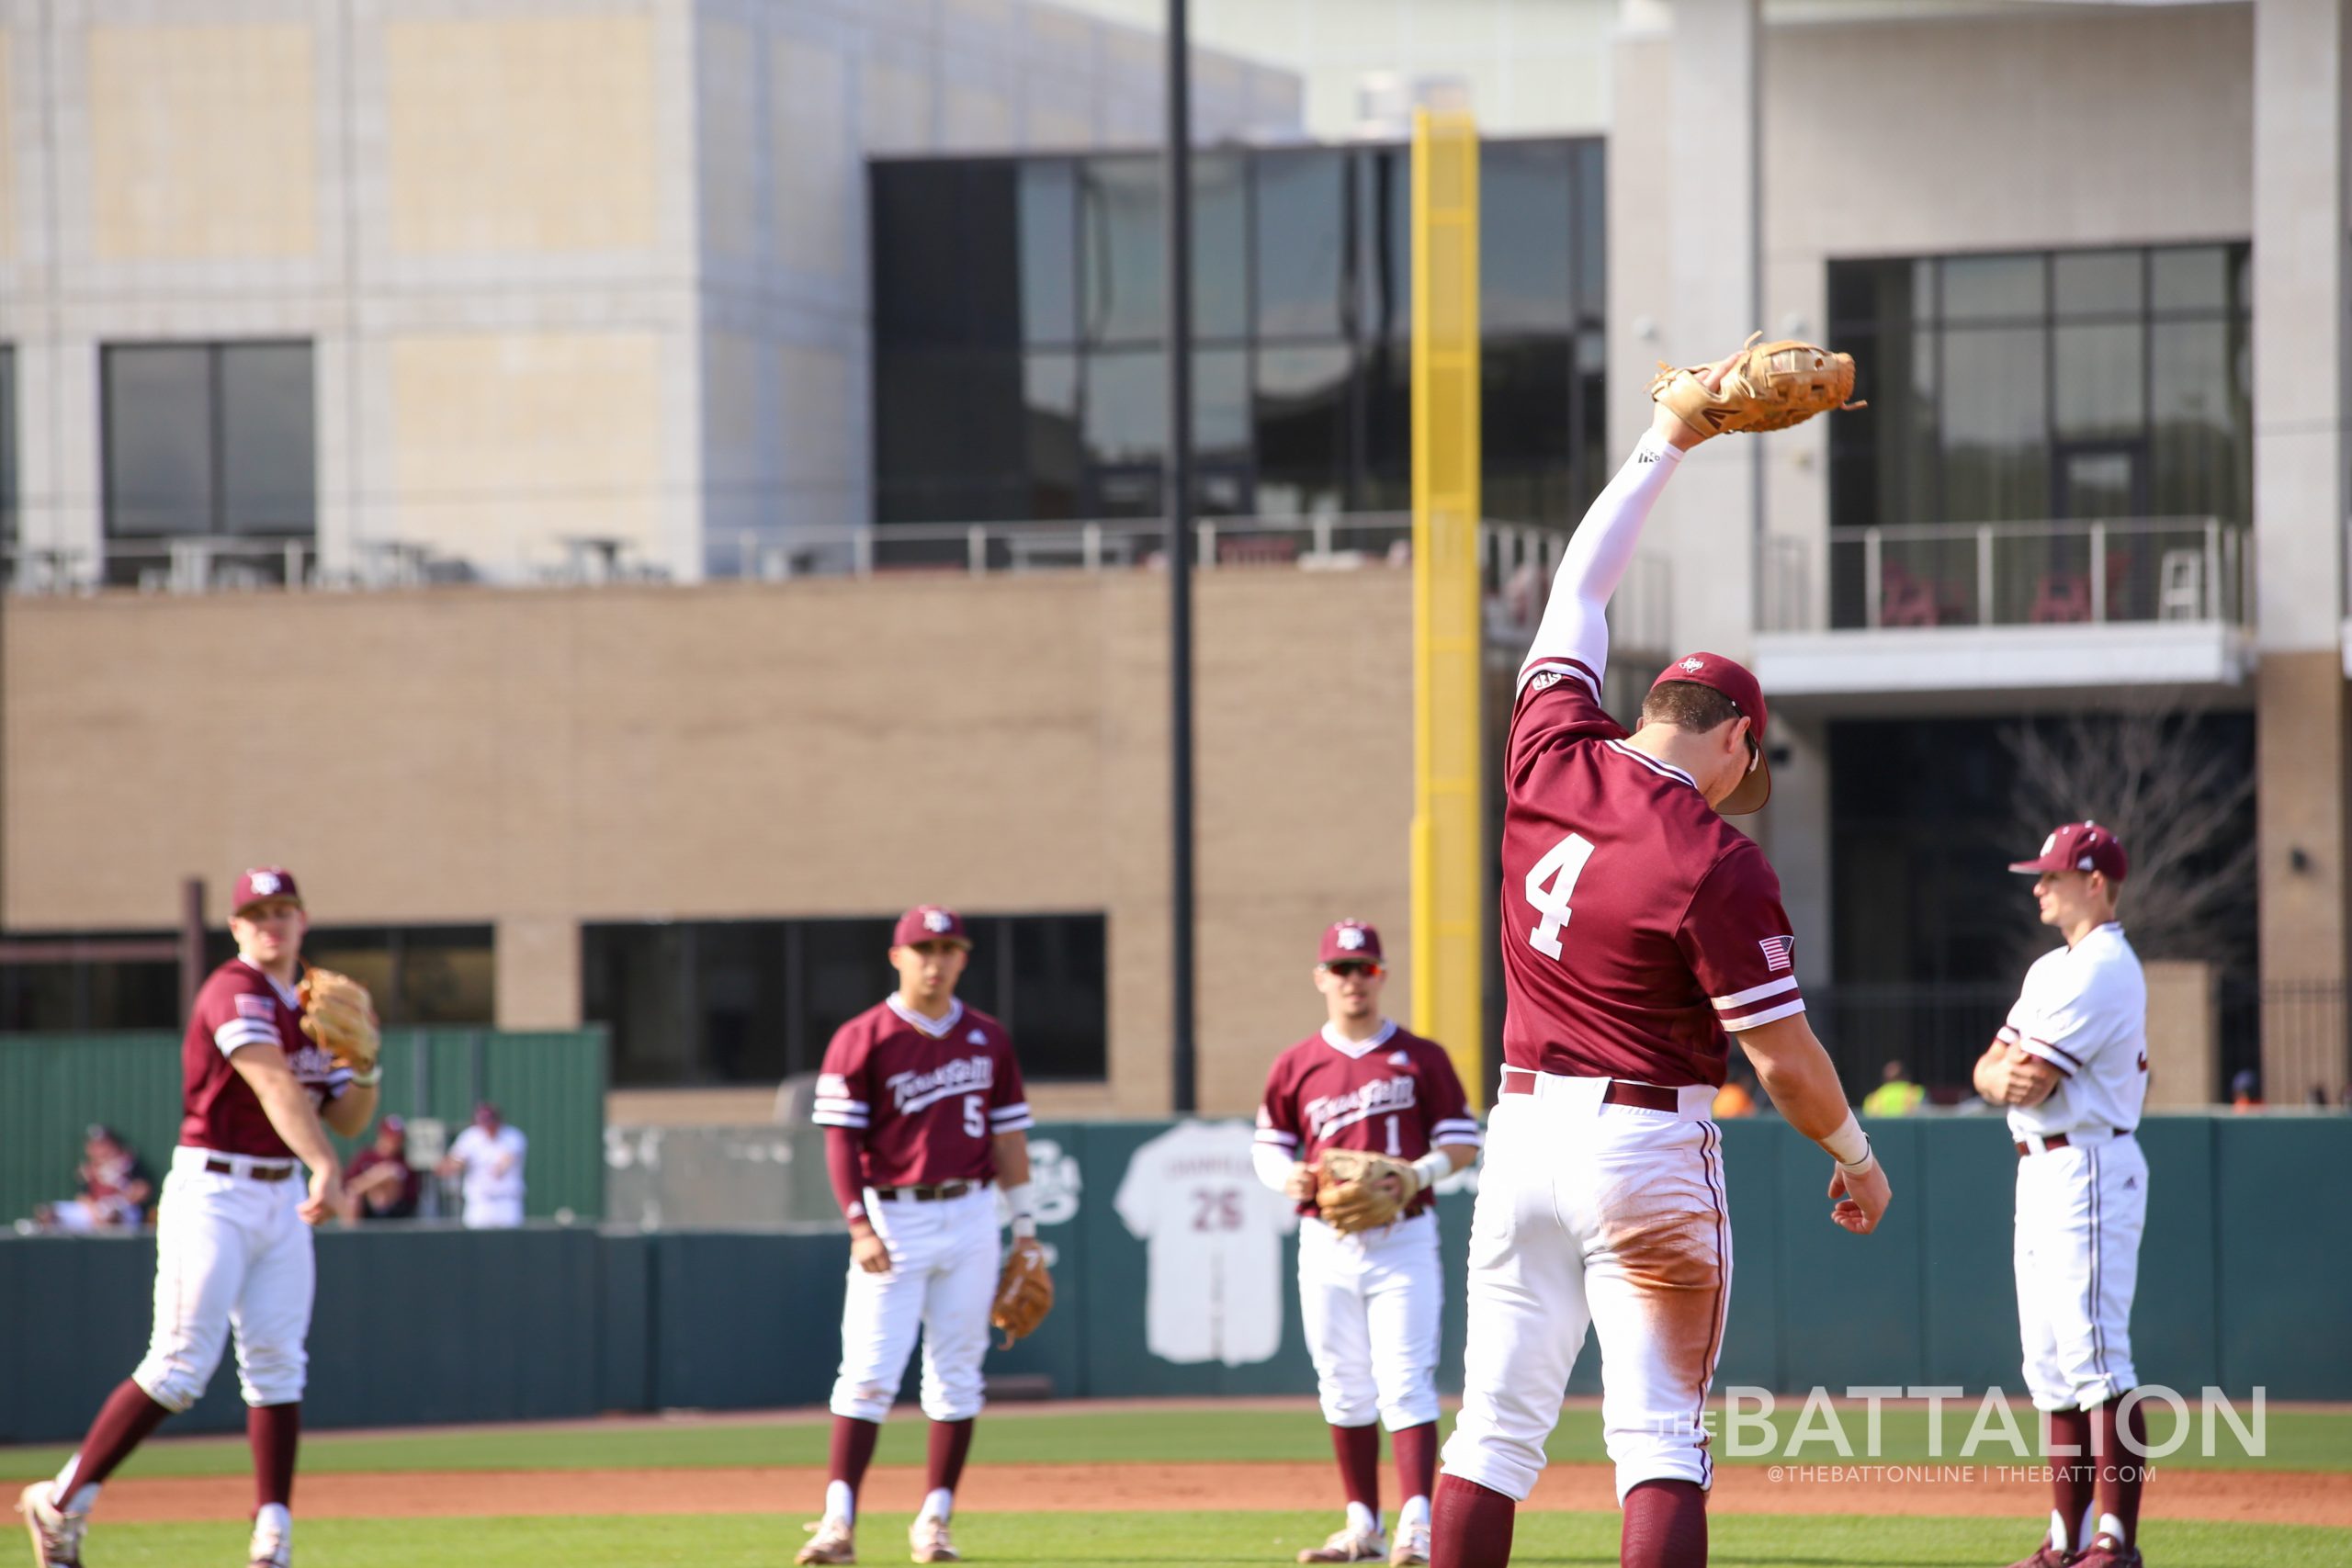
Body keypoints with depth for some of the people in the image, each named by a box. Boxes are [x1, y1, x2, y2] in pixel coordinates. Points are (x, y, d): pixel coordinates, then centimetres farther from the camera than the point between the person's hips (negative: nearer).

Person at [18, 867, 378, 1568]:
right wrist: (325, 1166, -43)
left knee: (277, 1366, 1)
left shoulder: (311, 1009, 13)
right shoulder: (235, 992, -13)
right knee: (181, 1367, -10)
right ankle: (61, 1504, -1)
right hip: (212, 1193, -7)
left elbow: (347, 1120, 14)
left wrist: (364, 1066, -7)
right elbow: (272, 1084, -29)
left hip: (281, 1199, 7)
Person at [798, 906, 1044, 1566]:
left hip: (969, 1219, 4)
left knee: (956, 1374, 4)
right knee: (868, 1373, -9)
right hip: (893, 1220, -4)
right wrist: (859, 1226, -16)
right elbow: (840, 1139, -6)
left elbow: (1008, 1133, 14)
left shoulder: (988, 1039, 10)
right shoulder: (860, 1040, -3)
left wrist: (1024, 1224, 11)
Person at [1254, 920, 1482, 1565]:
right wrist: (1287, 1177, -8)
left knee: (1405, 1382, -12)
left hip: (1402, 1239, -3)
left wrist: (1421, 1172, -17)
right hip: (1326, 1244, 3)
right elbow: (1270, 1145, 15)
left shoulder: (1420, 1057, 2)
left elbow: (1462, 1141, 3)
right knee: (1344, 1386, 8)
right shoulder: (1295, 1065, 8)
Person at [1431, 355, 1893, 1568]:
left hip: (1525, 1125, 5)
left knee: (1498, 1424, 8)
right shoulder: (1714, 862, -15)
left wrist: (1666, 443, 21)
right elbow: (1780, 1054, -12)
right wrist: (1853, 1154, 5)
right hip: (1647, 1146, -5)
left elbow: (1578, 585, 14)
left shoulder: (1553, 763, 0)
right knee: (1657, 1435, -3)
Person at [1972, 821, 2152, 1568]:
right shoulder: (2050, 969, 19)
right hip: (2039, 1167, 11)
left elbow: (2031, 1083, -18)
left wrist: (2018, 1073, 5)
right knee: (2052, 1365, 11)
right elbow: (1989, 1071, 13)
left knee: (2095, 1355, -15)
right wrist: (2006, 1076, -10)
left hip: (2089, 1167, -11)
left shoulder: (2105, 970, -13)